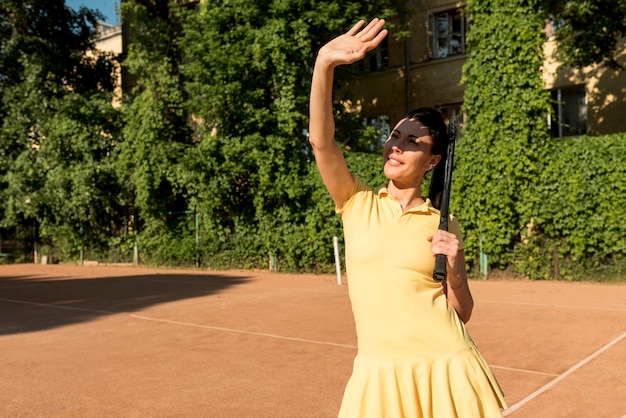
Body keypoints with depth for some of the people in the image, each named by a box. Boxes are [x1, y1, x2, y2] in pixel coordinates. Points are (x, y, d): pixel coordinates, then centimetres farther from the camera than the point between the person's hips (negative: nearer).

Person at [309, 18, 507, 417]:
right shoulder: (357, 203, 2)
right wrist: (324, 64, -25)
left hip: (445, 370, 0)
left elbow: (462, 313, 5)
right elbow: (321, 139, -14)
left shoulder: (443, 225, 2)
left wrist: (454, 269, -13)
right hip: (378, 373, 1)